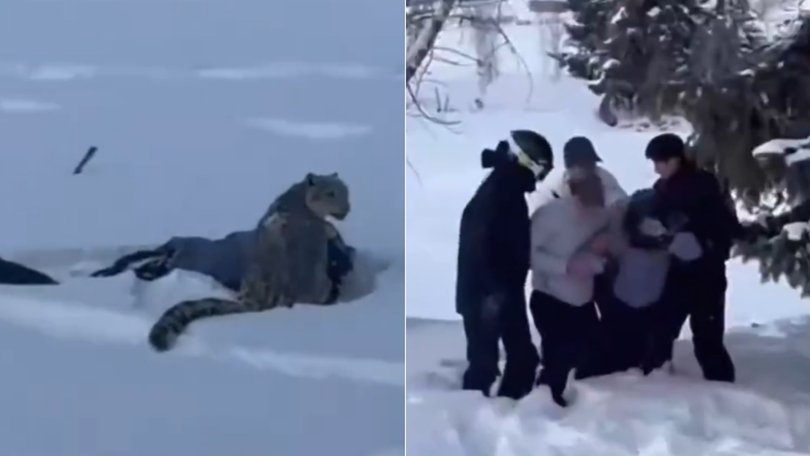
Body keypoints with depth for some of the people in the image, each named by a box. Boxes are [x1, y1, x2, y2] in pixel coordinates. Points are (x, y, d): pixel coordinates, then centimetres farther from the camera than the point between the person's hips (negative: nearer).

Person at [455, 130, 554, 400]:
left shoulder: (511, 193, 11)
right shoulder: (492, 196, -20)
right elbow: (477, 245, -26)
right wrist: (492, 292, -27)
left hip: (505, 293, 10)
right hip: (485, 296, -10)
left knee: (524, 356, 13)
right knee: (484, 362, -5)